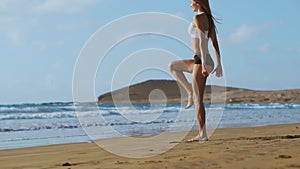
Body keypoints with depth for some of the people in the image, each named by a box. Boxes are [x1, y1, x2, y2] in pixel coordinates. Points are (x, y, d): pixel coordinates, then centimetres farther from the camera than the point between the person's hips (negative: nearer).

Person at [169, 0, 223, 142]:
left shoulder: (198, 17, -10)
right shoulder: (209, 19, 16)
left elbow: (202, 40, -20)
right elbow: (215, 43, 16)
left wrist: (203, 62, -25)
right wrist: (219, 64, 17)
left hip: (201, 61, -10)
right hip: (204, 61, 10)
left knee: (198, 100, -6)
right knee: (173, 66, 26)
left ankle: (203, 135, -4)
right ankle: (191, 93, 16)